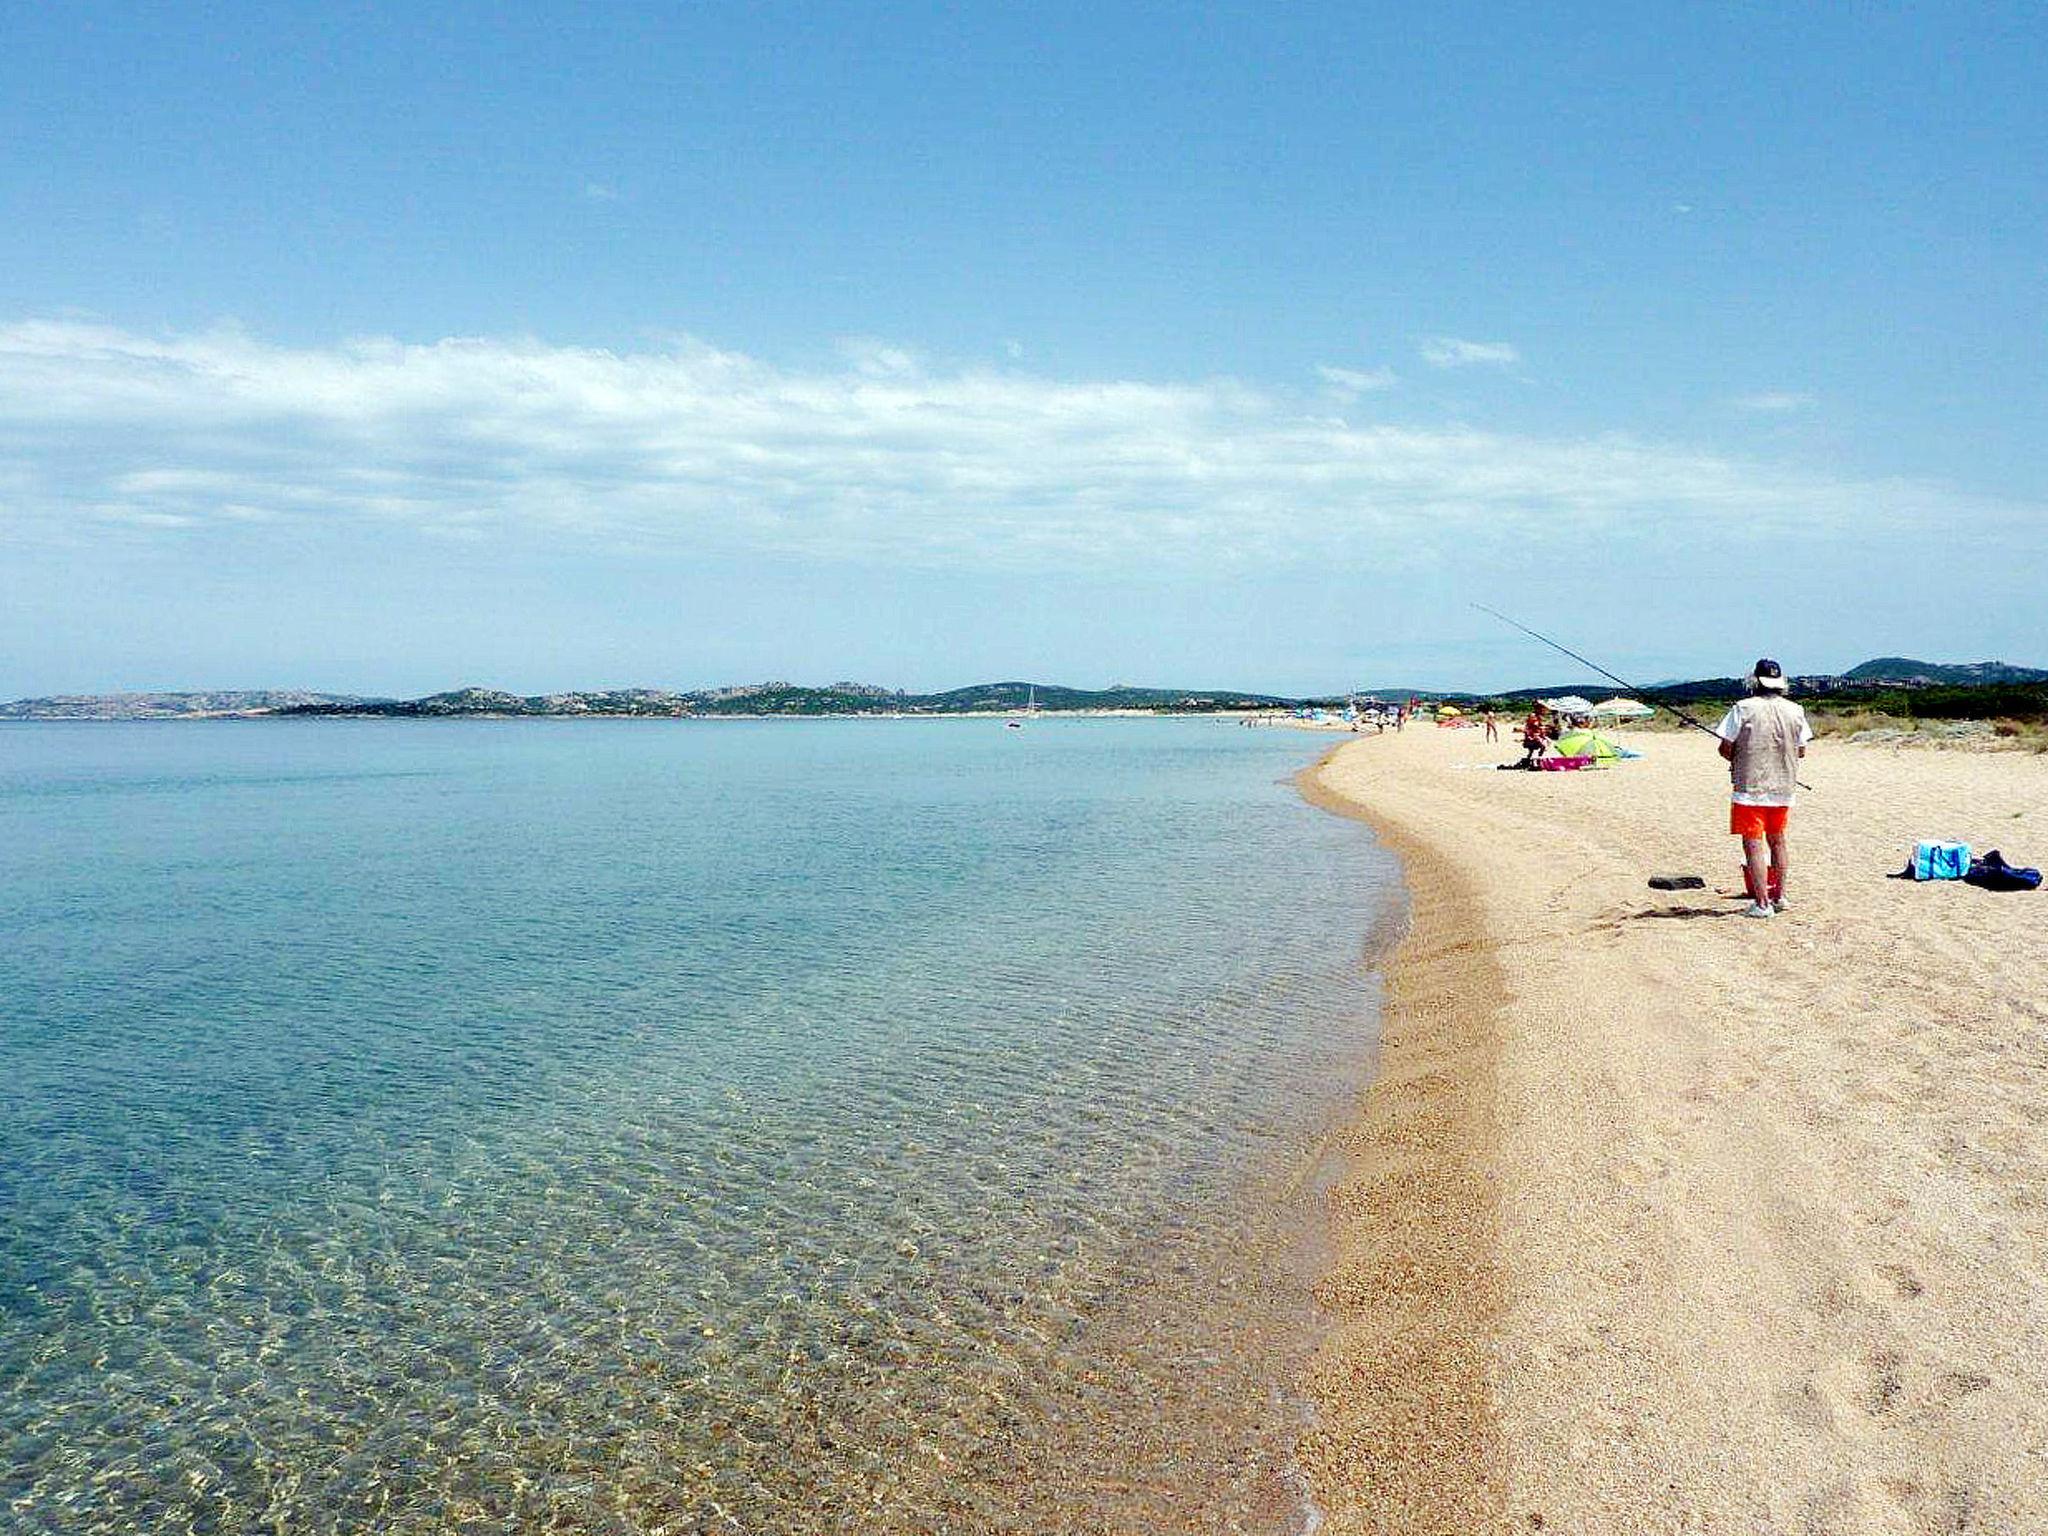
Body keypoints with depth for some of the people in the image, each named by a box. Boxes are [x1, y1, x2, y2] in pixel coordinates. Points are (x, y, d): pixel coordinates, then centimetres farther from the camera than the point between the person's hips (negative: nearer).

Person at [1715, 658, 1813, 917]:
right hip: (1783, 789, 5)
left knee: (1753, 844, -2)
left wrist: (1736, 758, 12)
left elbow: (1726, 748, -9)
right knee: (1777, 841, 19)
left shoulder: (1743, 709, -11)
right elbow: (1801, 751, 10)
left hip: (1750, 787, -5)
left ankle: (1761, 904, -4)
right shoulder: (1795, 711, 2)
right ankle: (1779, 896, 26)